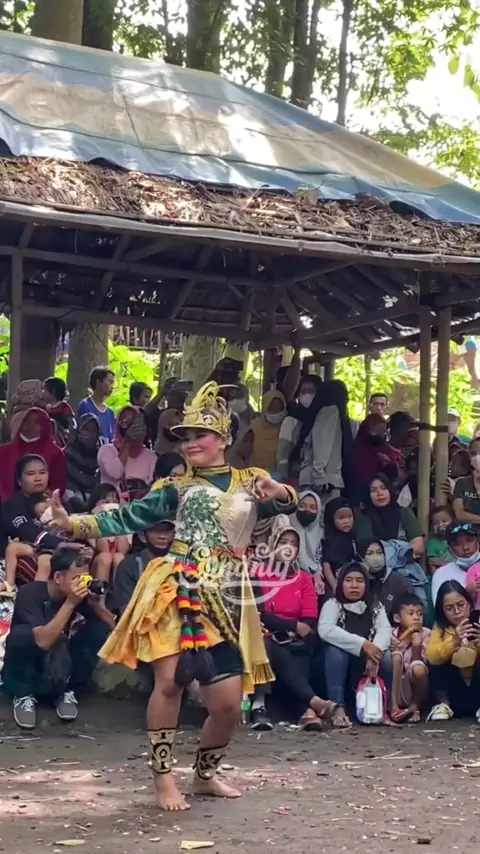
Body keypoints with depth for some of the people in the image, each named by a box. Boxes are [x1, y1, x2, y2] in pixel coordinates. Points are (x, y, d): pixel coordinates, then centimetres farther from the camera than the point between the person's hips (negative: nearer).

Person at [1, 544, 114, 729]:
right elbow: (43, 641, -36)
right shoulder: (30, 593, -24)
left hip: (56, 671, 5)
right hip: (22, 673, -4)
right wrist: (70, 603, -37)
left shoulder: (77, 594, -8)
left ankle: (66, 691, -4)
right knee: (21, 634, -33)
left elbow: (110, 624, -7)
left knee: (98, 629, -14)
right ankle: (23, 695, -13)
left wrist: (95, 603, -25)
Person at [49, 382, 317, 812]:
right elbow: (128, 518, 4)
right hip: (180, 590, -1)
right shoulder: (177, 486, 9)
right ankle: (163, 777, 1)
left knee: (228, 702, 0)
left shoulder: (250, 482, 12)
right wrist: (73, 523, -8)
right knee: (169, 680, -14)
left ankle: (205, 774, 25)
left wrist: (280, 494, -24)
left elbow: (290, 504, -1)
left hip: (228, 598, 2)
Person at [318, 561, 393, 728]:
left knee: (385, 656, -27)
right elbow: (325, 630, -25)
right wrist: (363, 644, -33)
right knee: (336, 649, -32)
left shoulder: (376, 607, 5)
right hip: (340, 669, -2)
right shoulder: (333, 604, -4)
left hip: (368, 669, 2)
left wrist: (373, 653, -37)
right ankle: (338, 708, -36)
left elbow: (385, 630, -14)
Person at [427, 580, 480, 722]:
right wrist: (454, 641, -39)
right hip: (455, 690, 2)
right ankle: (444, 704, -7)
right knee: (439, 662, -19)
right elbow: (432, 657, -23)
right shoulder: (440, 627, -5)